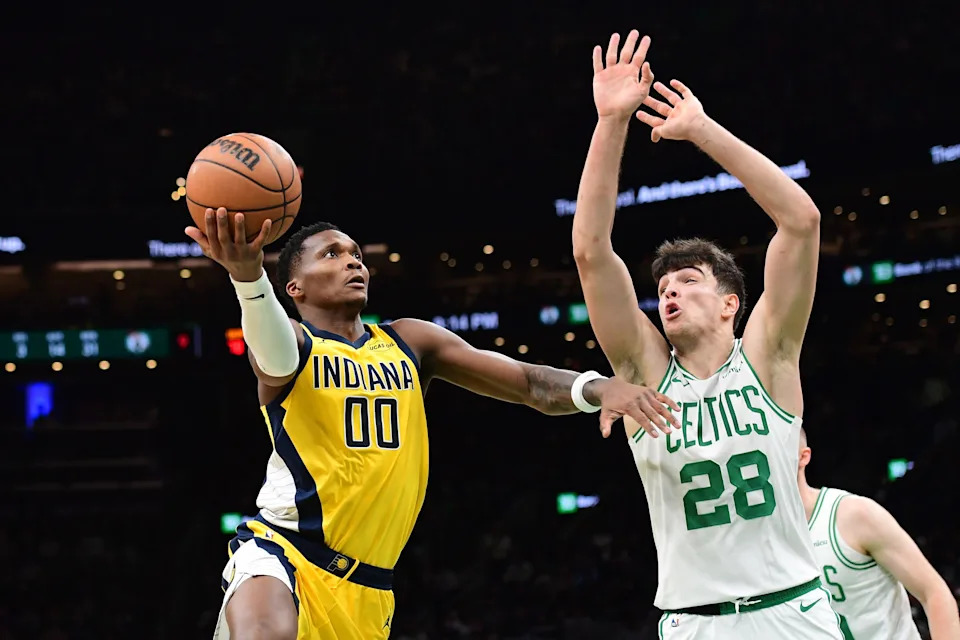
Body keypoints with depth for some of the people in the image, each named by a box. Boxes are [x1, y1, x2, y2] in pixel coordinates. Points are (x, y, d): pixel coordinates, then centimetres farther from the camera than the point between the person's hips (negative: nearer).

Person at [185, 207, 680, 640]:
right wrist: (248, 274, -54)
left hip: (366, 589, 6)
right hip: (281, 550, -5)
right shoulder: (295, 342, -4)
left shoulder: (410, 343, 9)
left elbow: (531, 383, 2)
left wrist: (597, 388, -20)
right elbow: (275, 352, -31)